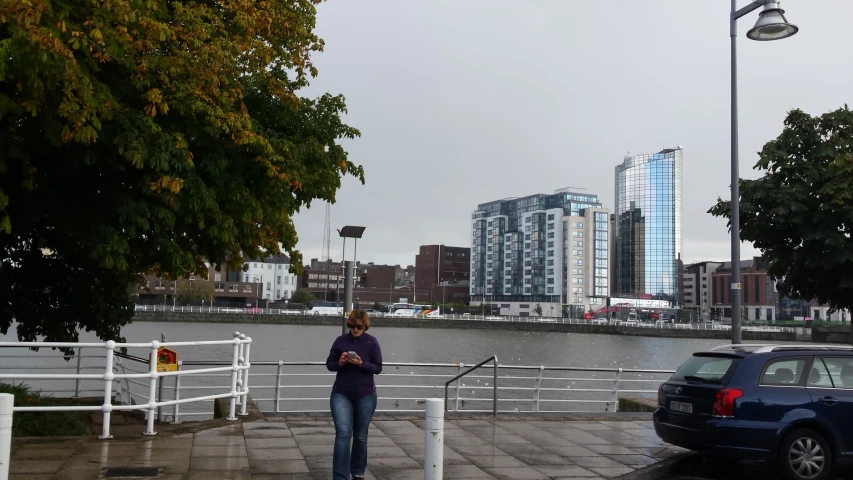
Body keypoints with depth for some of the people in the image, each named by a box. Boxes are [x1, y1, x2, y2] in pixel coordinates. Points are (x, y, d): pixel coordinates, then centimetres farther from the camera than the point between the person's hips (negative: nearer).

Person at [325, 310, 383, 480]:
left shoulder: (372, 342, -2)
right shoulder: (340, 340, 1)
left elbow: (378, 368, -3)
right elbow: (329, 364, 6)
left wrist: (362, 364, -20)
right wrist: (340, 363, -16)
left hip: (365, 395, 0)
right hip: (341, 394, 0)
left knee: (360, 436, 13)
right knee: (343, 434, -11)